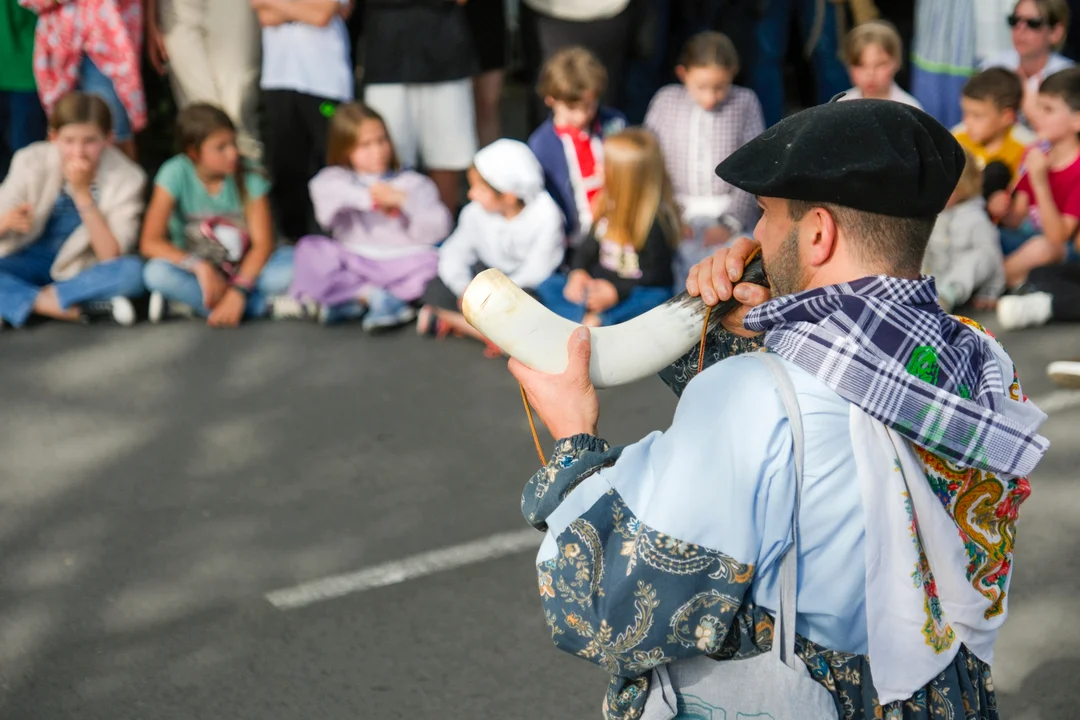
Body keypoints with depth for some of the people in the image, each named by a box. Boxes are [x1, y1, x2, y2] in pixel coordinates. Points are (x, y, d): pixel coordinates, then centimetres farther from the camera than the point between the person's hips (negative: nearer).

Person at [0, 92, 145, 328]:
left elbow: (111, 257, -20)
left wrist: (82, 192, -28)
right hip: (29, 263, 1)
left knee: (133, 271, -32)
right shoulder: (31, 162, -13)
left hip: (81, 271, -1)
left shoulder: (126, 177, -16)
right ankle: (82, 308, -26)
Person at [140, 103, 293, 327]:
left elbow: (263, 242, -16)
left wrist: (238, 290, -31)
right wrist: (200, 267, -32)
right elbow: (150, 243, -19)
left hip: (245, 271, 0)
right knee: (157, 272, -33)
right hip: (197, 275, 0)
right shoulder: (176, 173, -14)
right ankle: (263, 305, -28)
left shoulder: (249, 176, -10)